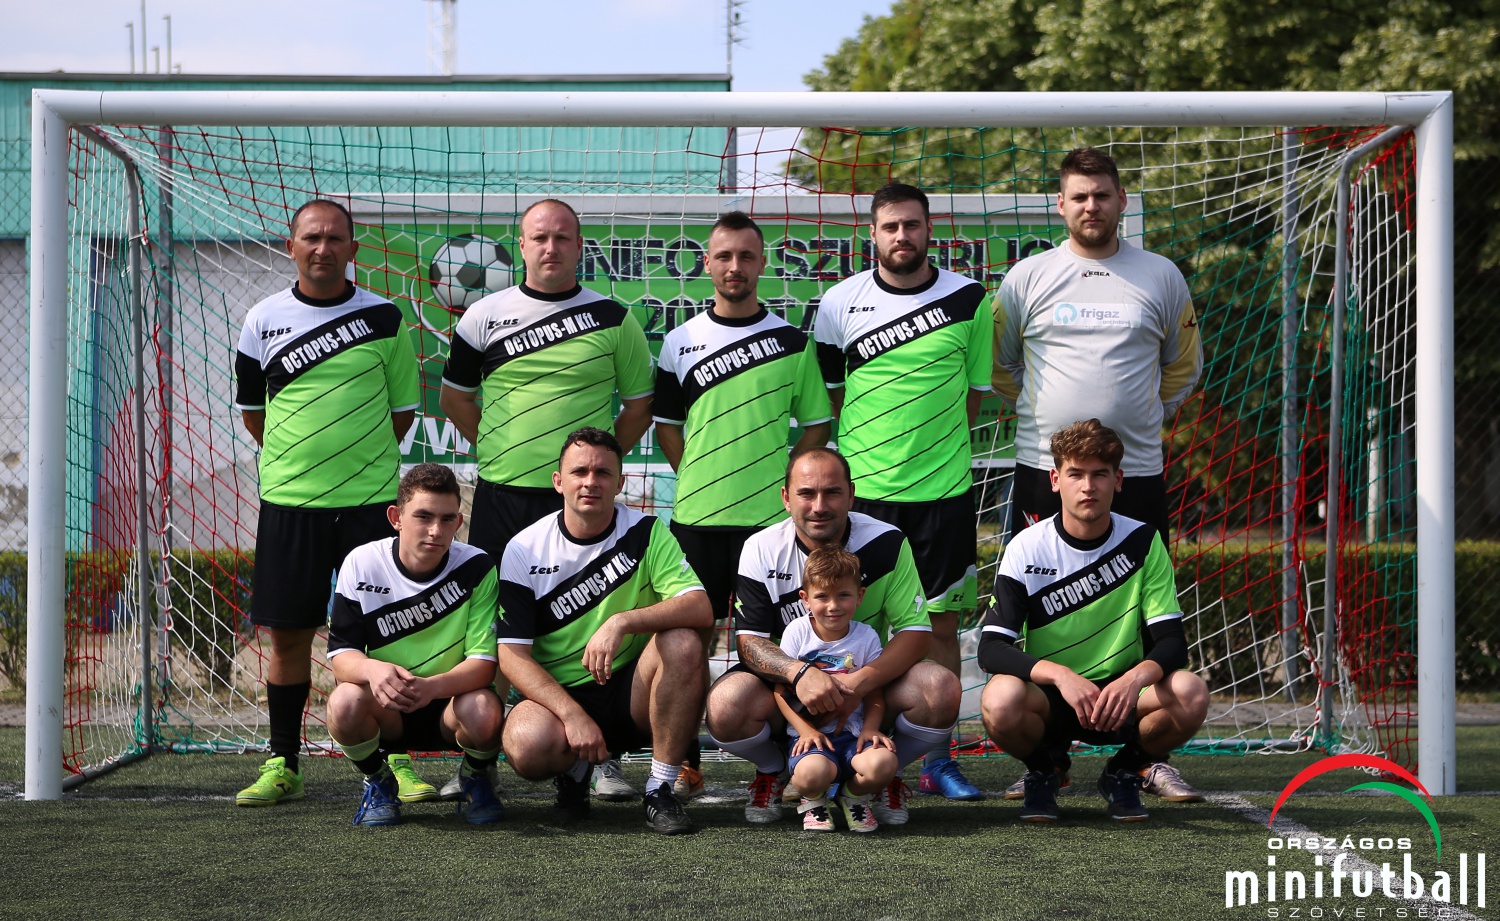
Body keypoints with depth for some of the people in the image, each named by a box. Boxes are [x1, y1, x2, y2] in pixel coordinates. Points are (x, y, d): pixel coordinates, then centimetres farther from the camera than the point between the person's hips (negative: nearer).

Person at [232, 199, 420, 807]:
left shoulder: (384, 319, 3)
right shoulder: (262, 321, 5)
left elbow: (403, 407, 11)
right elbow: (252, 409, 16)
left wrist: (362, 460, 8)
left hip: (370, 500, -1)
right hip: (288, 503, 1)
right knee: (288, 634, 5)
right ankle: (282, 765, 14)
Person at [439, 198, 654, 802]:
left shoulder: (612, 319, 5)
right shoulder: (485, 316, 7)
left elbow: (640, 406, 11)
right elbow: (454, 398, 16)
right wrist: (496, 452, 7)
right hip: (502, 495, 1)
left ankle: (603, 758, 8)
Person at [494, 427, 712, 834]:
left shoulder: (645, 532, -3)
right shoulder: (525, 550, -4)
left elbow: (700, 609, -16)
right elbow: (512, 655, -9)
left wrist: (622, 621, -32)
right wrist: (573, 715, -23)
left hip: (633, 693, 1)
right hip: (560, 694, -1)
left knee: (683, 642, -29)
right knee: (526, 746, -34)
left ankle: (661, 789, -17)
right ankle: (577, 768, 5)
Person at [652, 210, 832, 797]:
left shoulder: (791, 341, 5)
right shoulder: (680, 342, 7)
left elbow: (816, 425, 9)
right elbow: (666, 425, 14)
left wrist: (785, 482, 0)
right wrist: (697, 481, 5)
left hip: (770, 516, -1)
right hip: (696, 517, 1)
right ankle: (687, 763, 10)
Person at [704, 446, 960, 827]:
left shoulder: (886, 543, -10)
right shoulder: (761, 550, -9)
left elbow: (916, 630, -13)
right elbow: (749, 640, -12)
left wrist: (861, 681, -31)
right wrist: (800, 673, -35)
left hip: (869, 688, 0)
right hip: (788, 688, 0)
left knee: (941, 690, -28)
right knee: (727, 704, -32)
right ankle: (771, 771, 5)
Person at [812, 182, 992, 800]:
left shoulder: (968, 299, 2)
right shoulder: (840, 303, 2)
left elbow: (976, 389, 11)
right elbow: (825, 395, 10)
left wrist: (935, 445, 7)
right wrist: (873, 447, 6)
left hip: (944, 489, 1)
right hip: (862, 487, 0)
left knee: (941, 623, 4)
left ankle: (937, 761, 12)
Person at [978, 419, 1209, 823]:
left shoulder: (1142, 542, -4)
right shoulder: (1028, 549, -9)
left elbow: (1171, 641, -7)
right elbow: (991, 649, -17)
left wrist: (1138, 676, -31)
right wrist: (1060, 675, -35)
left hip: (1121, 698, 1)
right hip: (1049, 699, -1)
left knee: (1190, 694, -29)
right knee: (1001, 699, -35)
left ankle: (1124, 771, 3)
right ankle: (1041, 773, 1)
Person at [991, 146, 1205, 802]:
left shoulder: (1161, 277, 7)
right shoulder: (1027, 277, 5)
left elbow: (1184, 366, 20)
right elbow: (997, 364, 17)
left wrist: (1144, 416, 11)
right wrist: (1036, 415, 10)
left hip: (1136, 474, 0)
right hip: (1044, 471, 0)